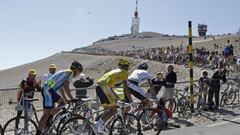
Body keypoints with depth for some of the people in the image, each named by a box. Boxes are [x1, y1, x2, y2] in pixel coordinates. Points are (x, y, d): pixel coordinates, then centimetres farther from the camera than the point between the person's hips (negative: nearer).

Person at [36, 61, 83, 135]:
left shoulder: (65, 72, 24)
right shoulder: (70, 72, -3)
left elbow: (61, 88, 30)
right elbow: (66, 87, -15)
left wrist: (66, 100, 32)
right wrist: (72, 99, -9)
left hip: (47, 89, 10)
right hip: (48, 90, -10)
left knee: (62, 102, 20)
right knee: (46, 114, -8)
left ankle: (48, 121, 19)